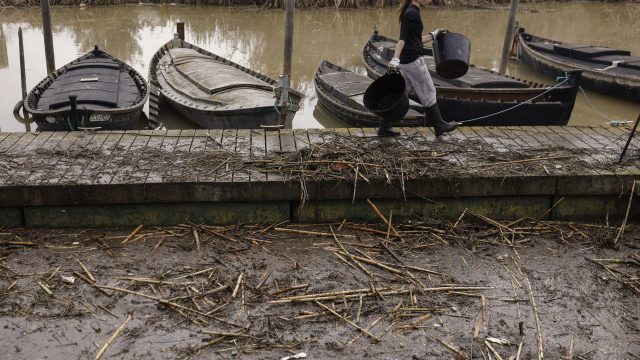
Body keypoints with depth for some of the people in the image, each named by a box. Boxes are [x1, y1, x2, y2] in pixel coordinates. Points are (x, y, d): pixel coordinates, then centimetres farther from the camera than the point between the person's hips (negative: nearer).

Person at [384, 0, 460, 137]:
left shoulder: (412, 12, 16)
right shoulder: (412, 13, -14)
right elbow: (402, 39, -23)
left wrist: (434, 35, 29)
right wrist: (395, 60, -30)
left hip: (407, 62, 9)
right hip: (414, 60, -9)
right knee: (428, 94, 3)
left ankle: (384, 127, 11)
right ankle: (439, 126, 16)